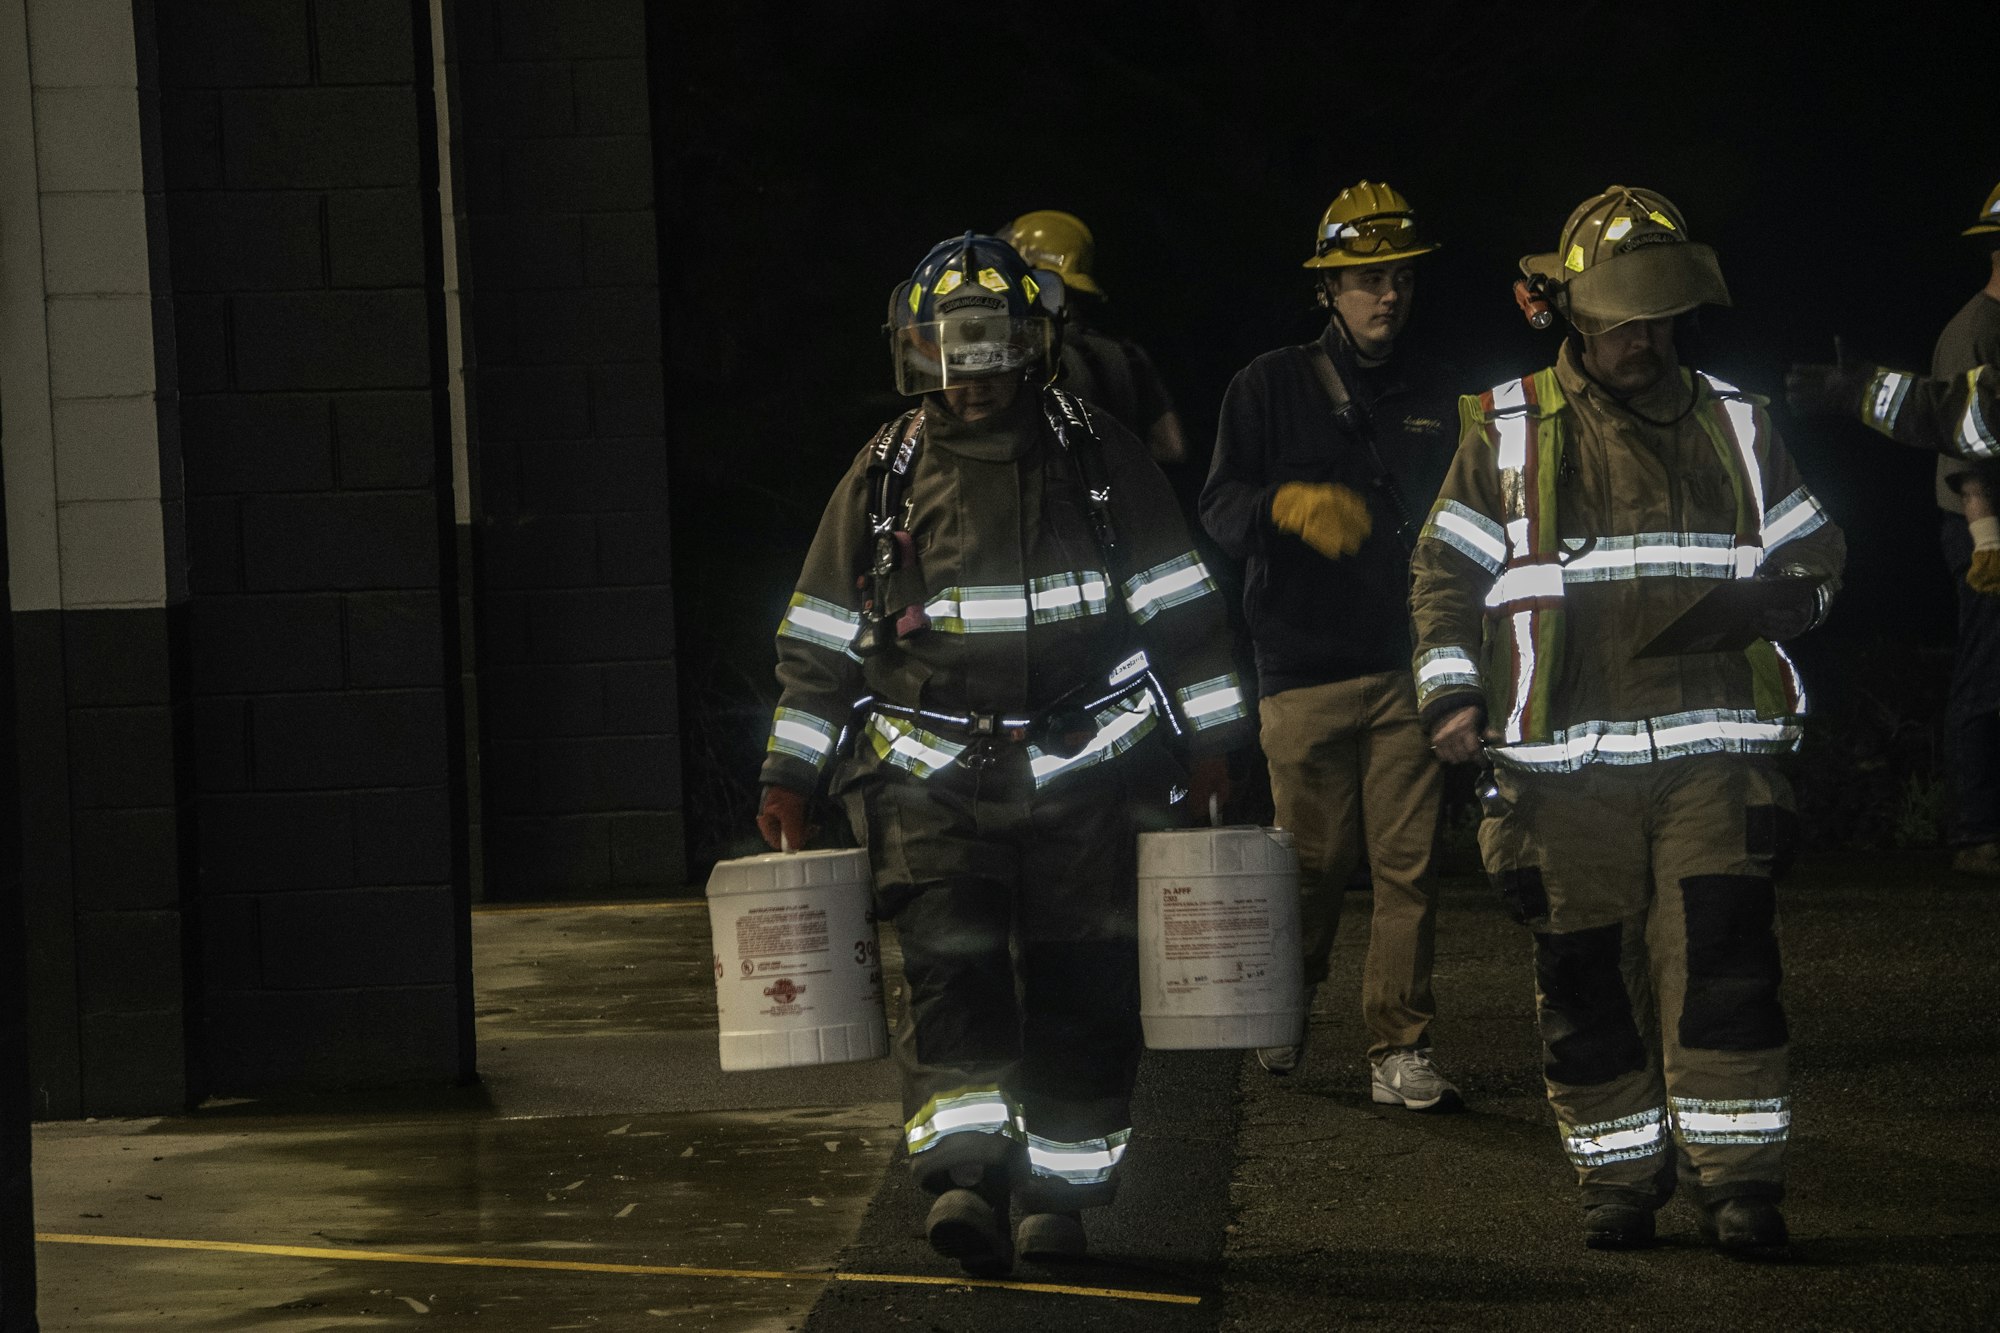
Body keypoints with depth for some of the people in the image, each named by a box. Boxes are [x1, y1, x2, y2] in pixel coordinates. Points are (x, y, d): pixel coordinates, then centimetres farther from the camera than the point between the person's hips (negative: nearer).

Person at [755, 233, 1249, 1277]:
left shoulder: (1102, 464, 5)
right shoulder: (882, 480, 6)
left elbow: (1179, 607, 9)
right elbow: (821, 637, 10)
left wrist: (1210, 742, 6)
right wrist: (790, 775, 8)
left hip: (1077, 778, 0)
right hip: (929, 784, 0)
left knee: (1081, 993, 2)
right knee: (949, 966, -16)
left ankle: (1060, 1194, 14)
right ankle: (965, 1179, -23)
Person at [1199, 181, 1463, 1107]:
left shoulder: (1436, 394, 14)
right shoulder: (1273, 387, 5)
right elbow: (1220, 507, -3)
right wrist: (1290, 505, -22)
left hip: (1407, 665, 2)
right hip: (1305, 667, -2)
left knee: (1409, 863, -4)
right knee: (1314, 860, 2)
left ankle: (1398, 1049, 1)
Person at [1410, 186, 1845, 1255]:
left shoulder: (1733, 426, 14)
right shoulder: (1508, 433, 8)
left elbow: (1814, 553, 19)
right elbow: (1445, 575, 9)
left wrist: (1763, 604, -3)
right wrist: (1451, 692, -7)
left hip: (1713, 753, 1)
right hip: (1568, 766, 0)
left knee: (1722, 962, -10)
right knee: (1587, 975, 0)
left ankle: (1740, 1182, -6)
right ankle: (1618, 1181, 12)